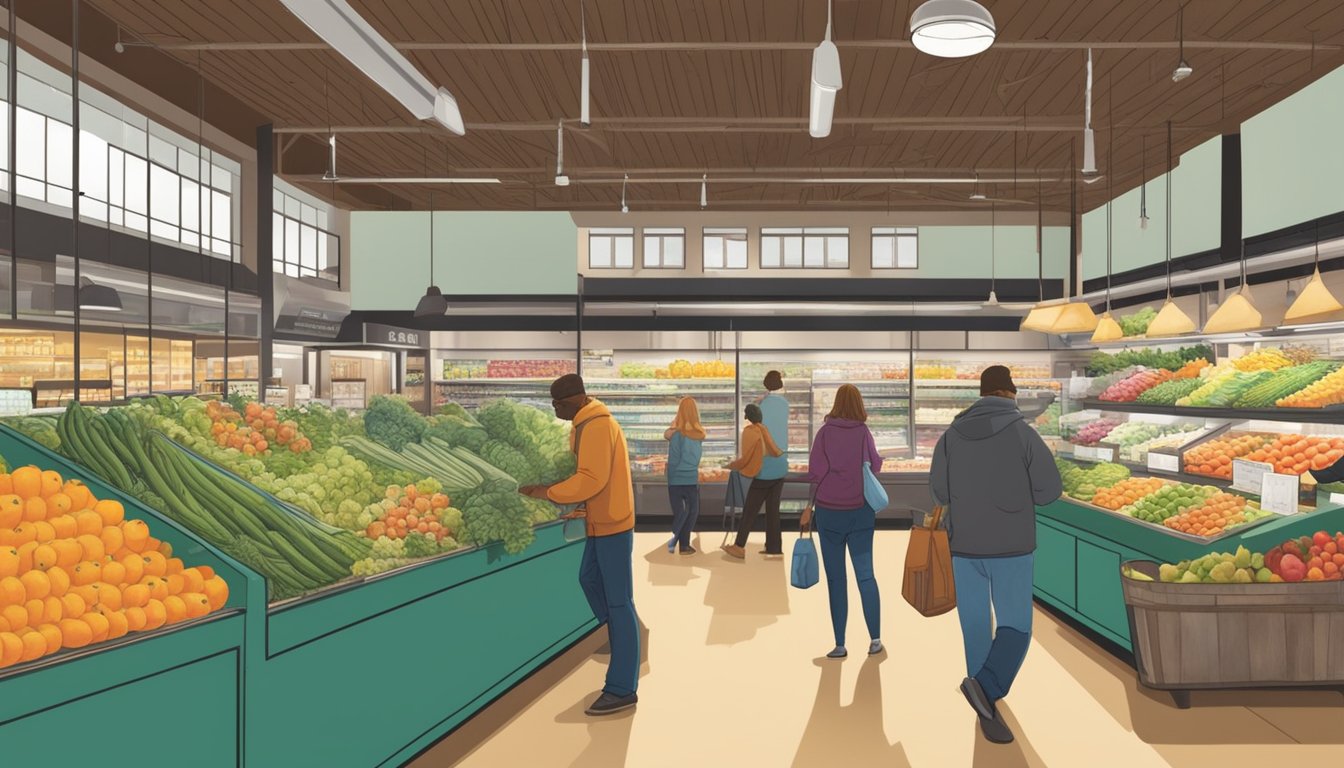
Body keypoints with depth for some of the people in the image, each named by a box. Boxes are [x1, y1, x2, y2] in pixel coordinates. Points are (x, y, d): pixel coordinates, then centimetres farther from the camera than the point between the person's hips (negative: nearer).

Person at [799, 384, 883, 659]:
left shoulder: (825, 432, -5)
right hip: (861, 511, 1)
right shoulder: (864, 432, -3)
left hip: (829, 511, -1)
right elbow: (875, 466, 8)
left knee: (836, 579, 4)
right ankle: (875, 639, 11)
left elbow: (815, 472, -7)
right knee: (865, 575, 10)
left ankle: (840, 645, 4)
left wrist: (809, 506, 3)